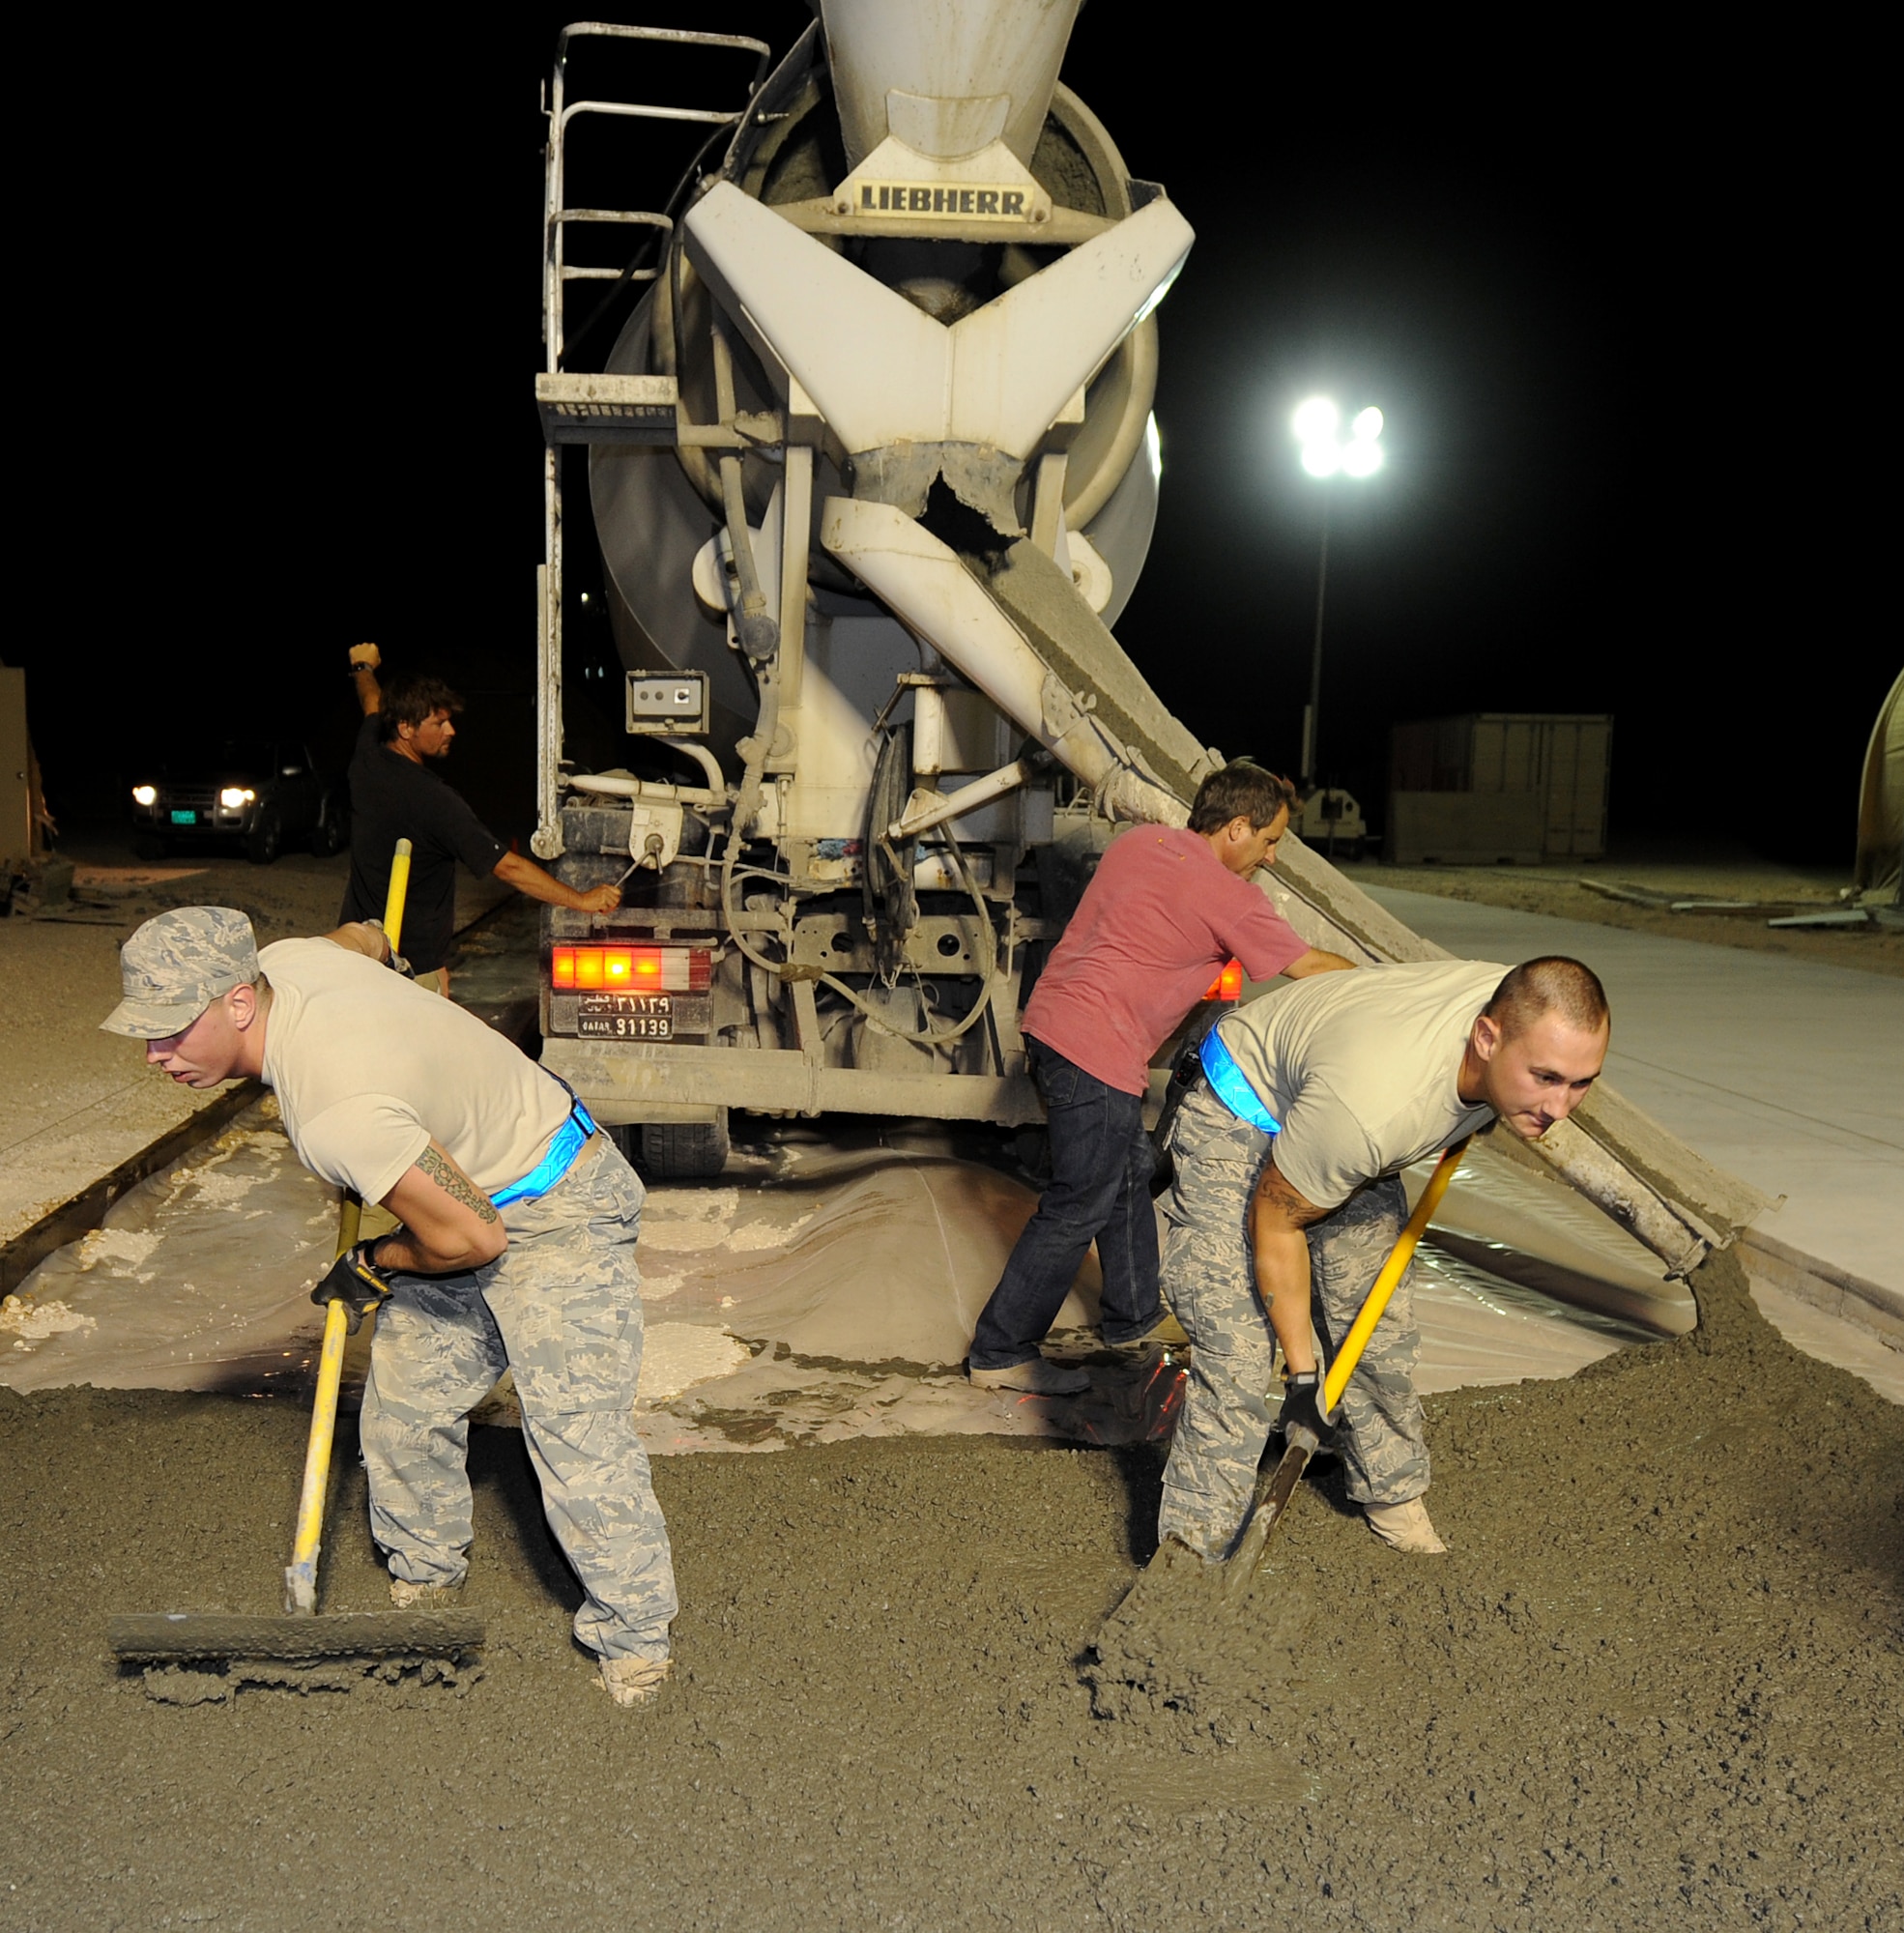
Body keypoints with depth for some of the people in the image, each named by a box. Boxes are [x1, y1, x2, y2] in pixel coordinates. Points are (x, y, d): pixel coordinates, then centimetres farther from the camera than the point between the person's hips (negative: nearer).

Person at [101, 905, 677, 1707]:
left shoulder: (335, 1112, -37)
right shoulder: (282, 960, -11)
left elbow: (469, 1238, -28)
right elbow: (366, 937, 14)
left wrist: (371, 1266, -7)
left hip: (558, 1218, -10)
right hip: (471, 1188, 10)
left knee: (576, 1433, -10)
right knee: (403, 1406, 14)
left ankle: (633, 1640, 7)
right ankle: (424, 1580, 35)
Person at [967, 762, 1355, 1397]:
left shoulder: (1138, 840, 12)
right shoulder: (1228, 897, -10)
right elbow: (1310, 966, 0)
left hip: (1050, 1018, 10)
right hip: (1097, 1053, -10)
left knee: (1130, 1173, 21)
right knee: (1079, 1208, -1)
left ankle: (1133, 1319, 35)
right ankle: (1000, 1353, 8)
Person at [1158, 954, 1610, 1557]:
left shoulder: (1534, 1019, -24)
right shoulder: (1369, 1107, -44)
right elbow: (1276, 1218, -26)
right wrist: (1302, 1371, -18)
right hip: (1240, 1122, -7)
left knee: (1379, 1329, 10)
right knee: (1236, 1353, -13)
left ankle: (1394, 1501, 31)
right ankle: (1192, 1551, 0)